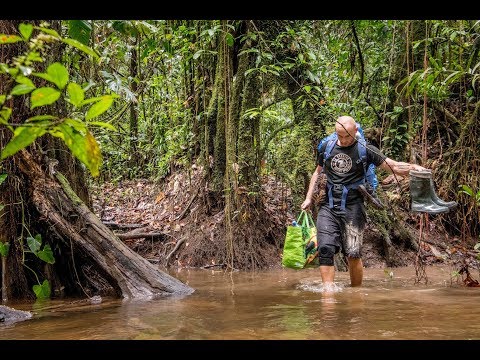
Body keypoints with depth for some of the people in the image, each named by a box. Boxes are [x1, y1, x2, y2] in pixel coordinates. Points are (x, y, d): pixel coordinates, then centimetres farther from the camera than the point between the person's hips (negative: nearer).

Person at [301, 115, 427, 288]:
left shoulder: (365, 150, -1)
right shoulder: (326, 147, 10)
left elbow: (394, 166, -4)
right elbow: (318, 172, 25)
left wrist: (412, 167, -23)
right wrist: (309, 198, 20)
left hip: (352, 208, -3)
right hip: (328, 206, 3)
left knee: (353, 254, -5)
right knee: (325, 249, -12)